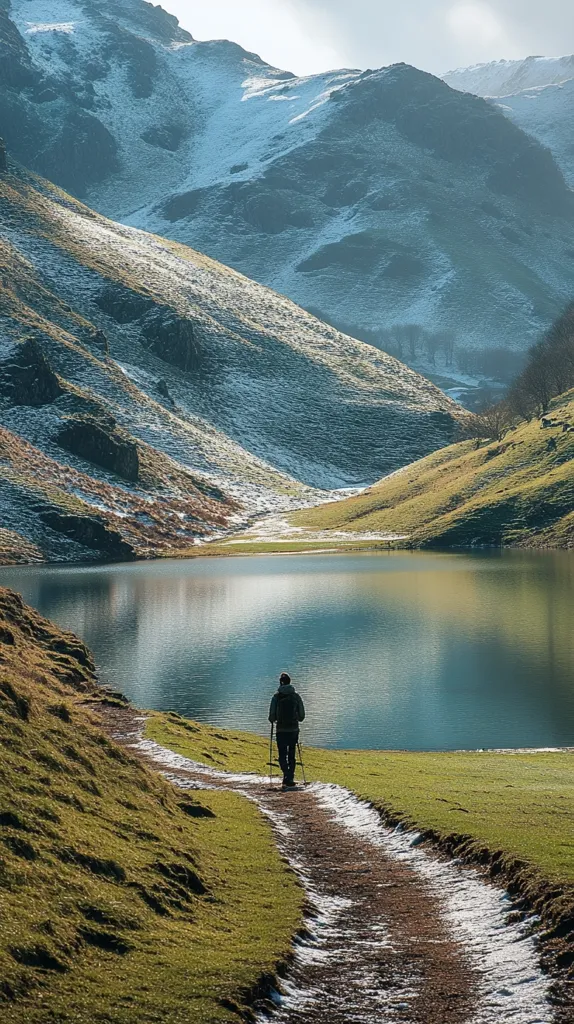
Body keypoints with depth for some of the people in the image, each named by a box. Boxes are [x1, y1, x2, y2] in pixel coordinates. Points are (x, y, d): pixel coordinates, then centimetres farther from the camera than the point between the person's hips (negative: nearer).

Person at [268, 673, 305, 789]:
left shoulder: (277, 696, -6)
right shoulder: (296, 695, 0)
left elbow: (272, 714, -6)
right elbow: (302, 715, 4)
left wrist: (273, 720, 16)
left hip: (281, 729, -2)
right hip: (294, 729, 2)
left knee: (282, 755, 2)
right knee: (292, 755, 12)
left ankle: (286, 774, -21)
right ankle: (289, 779, 12)